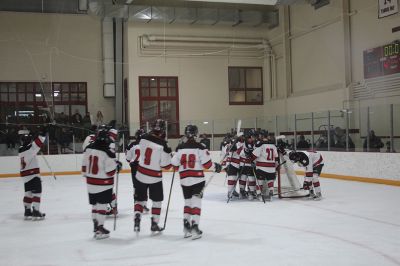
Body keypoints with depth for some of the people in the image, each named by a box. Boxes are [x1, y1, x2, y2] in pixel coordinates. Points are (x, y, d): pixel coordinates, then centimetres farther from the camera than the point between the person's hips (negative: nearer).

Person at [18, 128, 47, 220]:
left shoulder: (21, 150, 8)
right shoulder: (30, 149, -17)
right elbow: (37, 144, -27)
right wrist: (42, 135, -25)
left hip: (25, 175, 8)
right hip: (33, 174, -8)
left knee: (28, 193, 15)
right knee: (37, 193, -4)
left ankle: (27, 212, 19)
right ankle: (36, 212, -7)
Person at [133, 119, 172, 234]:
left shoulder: (144, 138, -5)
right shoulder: (162, 145, -18)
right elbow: (166, 165, -14)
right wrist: (168, 154, -1)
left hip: (140, 175, 4)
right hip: (154, 177, -4)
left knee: (140, 199, 16)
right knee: (157, 200, 14)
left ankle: (137, 218, -2)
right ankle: (154, 224, 14)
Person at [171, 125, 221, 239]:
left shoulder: (180, 148, 2)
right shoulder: (200, 148, -9)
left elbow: (175, 164, 5)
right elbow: (207, 164, -10)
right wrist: (216, 167, 8)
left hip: (184, 179, 4)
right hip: (197, 178, -4)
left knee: (187, 201, 16)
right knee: (196, 201, -1)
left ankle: (186, 227, 11)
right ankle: (194, 226, -10)